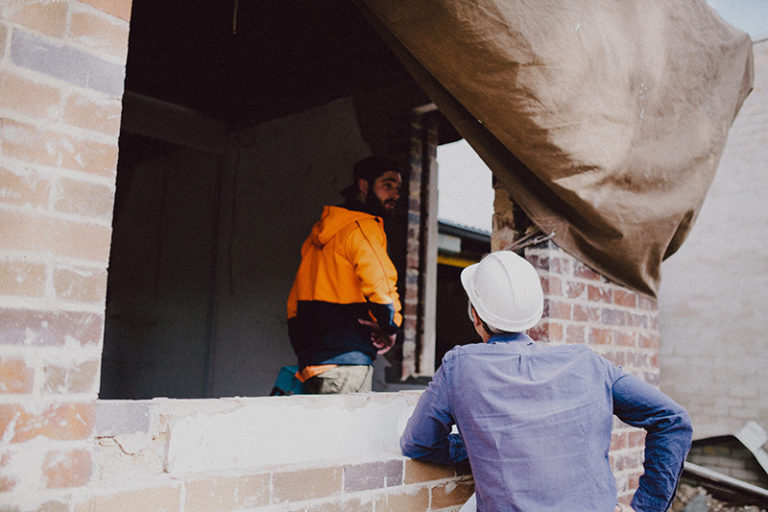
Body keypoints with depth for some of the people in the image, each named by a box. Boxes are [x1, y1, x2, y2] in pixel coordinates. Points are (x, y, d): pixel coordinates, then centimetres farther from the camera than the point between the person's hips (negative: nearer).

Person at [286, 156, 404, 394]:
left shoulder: (321, 231, 20)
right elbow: (380, 284, -23)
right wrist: (390, 327, -6)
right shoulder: (363, 226, -8)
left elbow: (295, 302, 22)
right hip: (348, 360, -9)